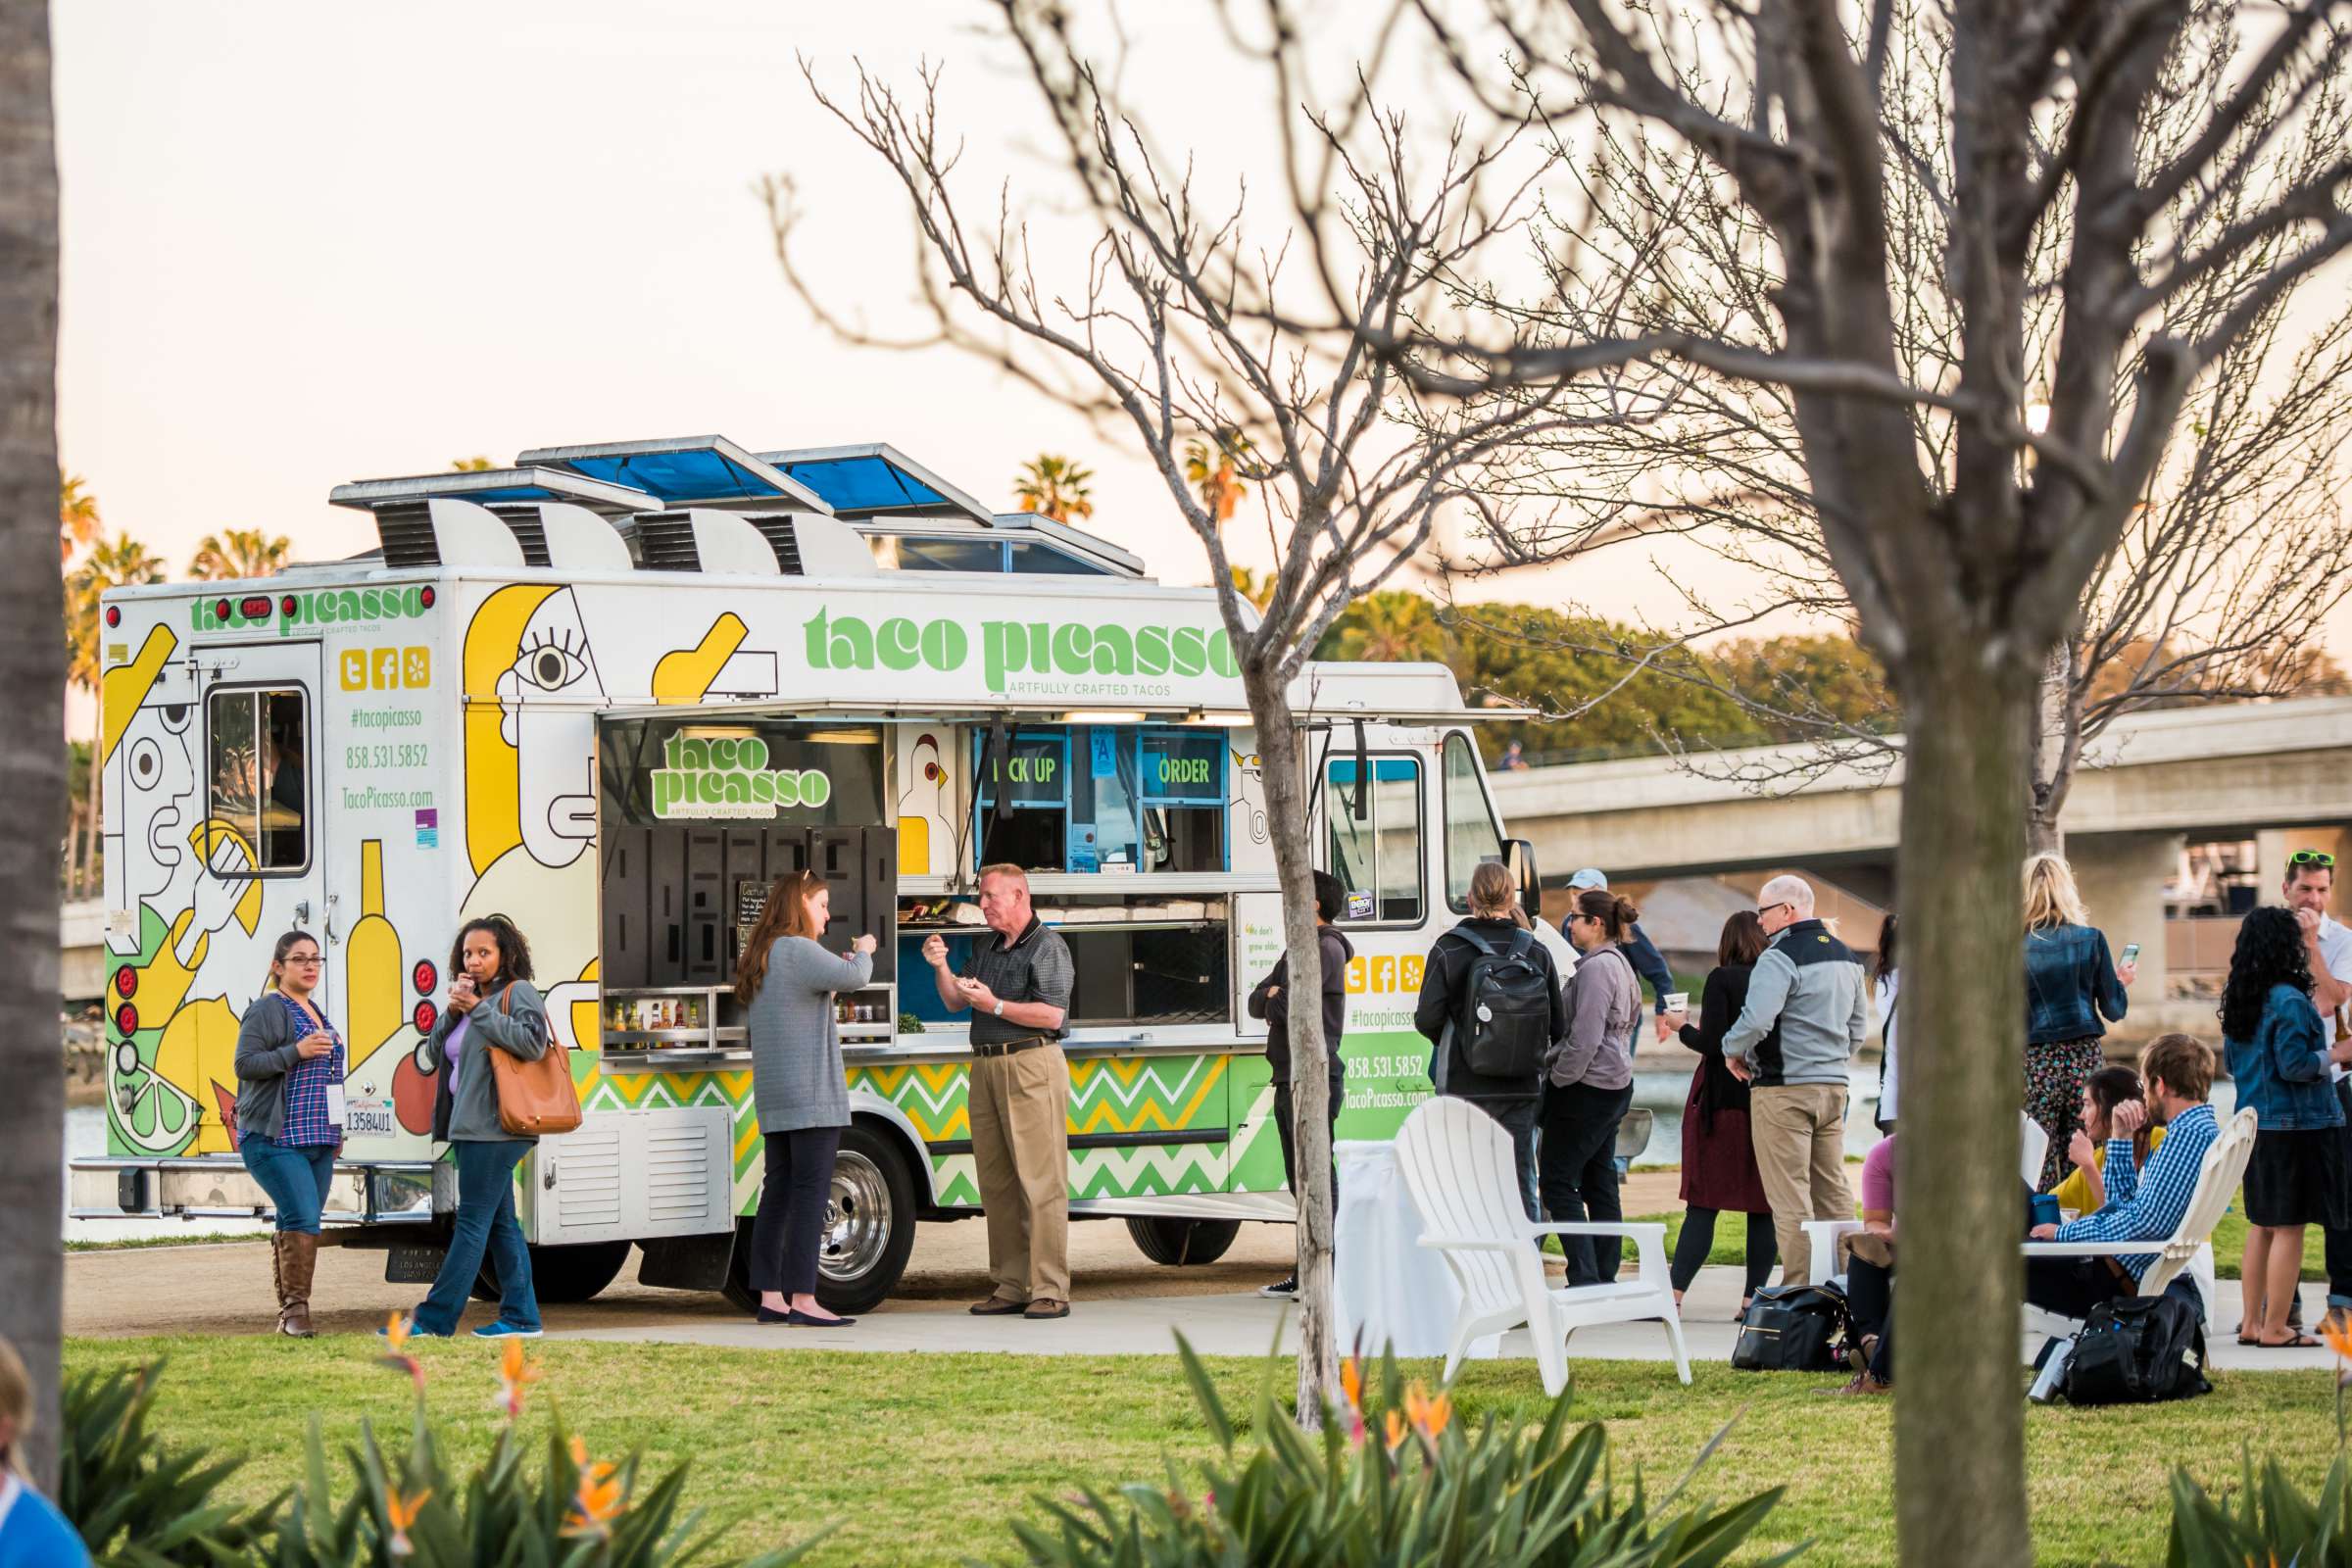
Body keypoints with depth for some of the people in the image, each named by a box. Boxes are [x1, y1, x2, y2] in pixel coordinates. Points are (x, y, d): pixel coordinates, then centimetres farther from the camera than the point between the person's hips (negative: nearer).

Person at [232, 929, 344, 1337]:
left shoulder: (314, 1012, 21)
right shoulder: (266, 1010, -6)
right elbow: (245, 1063, -14)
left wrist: (335, 1132, 26)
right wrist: (296, 1051, -22)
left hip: (317, 1141, 8)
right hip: (275, 1140, -8)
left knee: (295, 1226, 9)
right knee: (303, 1218, -20)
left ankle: (288, 1312, 12)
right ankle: (295, 1308, -19)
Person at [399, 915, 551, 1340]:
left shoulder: (517, 993, -4)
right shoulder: (471, 1000, 22)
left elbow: (533, 1042, -21)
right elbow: (434, 1055, 16)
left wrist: (479, 1011, -16)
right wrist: (452, 1012, 0)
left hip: (494, 1126, -10)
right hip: (474, 1127, 10)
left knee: (472, 1222, -8)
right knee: (501, 1224, 8)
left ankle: (436, 1317, -11)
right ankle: (520, 1316, 9)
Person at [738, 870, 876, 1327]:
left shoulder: (759, 959, 17)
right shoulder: (797, 951, -11)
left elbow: (751, 1031, 23)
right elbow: (853, 977, -23)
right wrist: (863, 952, -2)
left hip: (773, 1100, 9)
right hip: (810, 1093, -9)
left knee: (779, 1191, 9)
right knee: (811, 1191, -9)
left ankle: (770, 1298, 8)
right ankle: (802, 1301, -13)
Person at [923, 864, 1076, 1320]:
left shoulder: (1047, 946, -3)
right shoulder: (985, 947, 21)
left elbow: (1052, 1015, -11)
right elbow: (955, 1002, 20)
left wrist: (995, 1005, -14)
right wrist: (941, 968, 4)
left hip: (1032, 1066, -8)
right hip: (986, 1068, 8)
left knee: (1040, 1181, -9)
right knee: (997, 1183, 5)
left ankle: (1050, 1292, -10)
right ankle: (1011, 1287, 7)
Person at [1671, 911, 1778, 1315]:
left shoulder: (1722, 979, -8)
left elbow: (1711, 1042, -14)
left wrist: (1683, 1027, 3)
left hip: (1723, 1101, -3)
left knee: (1703, 1205, -1)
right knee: (1764, 1207, 6)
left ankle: (1675, 1294, -5)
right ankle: (1753, 1297, 4)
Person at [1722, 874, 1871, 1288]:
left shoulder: (1780, 958, -13)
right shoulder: (1846, 957, 14)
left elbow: (1756, 1020, -24)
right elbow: (1859, 1027, 20)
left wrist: (1733, 1051, -7)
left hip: (1783, 1089, -8)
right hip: (1835, 1085, 8)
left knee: (1790, 1197, -6)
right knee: (1833, 1192, 12)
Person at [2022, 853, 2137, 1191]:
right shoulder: (2091, 938, 0)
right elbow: (2114, 1010, 4)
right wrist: (2122, 981, 23)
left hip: (2036, 1062, -1)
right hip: (2085, 1058, 1)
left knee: (2037, 1167, 1)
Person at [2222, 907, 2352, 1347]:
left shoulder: (2239, 1001, 8)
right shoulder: (2289, 1001, -18)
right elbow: (2294, 1065, -20)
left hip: (2253, 1125, 9)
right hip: (2294, 1128, -9)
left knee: (2261, 1225, 16)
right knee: (2289, 1228, -2)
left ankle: (2252, 1322, 20)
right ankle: (2275, 1327, -1)